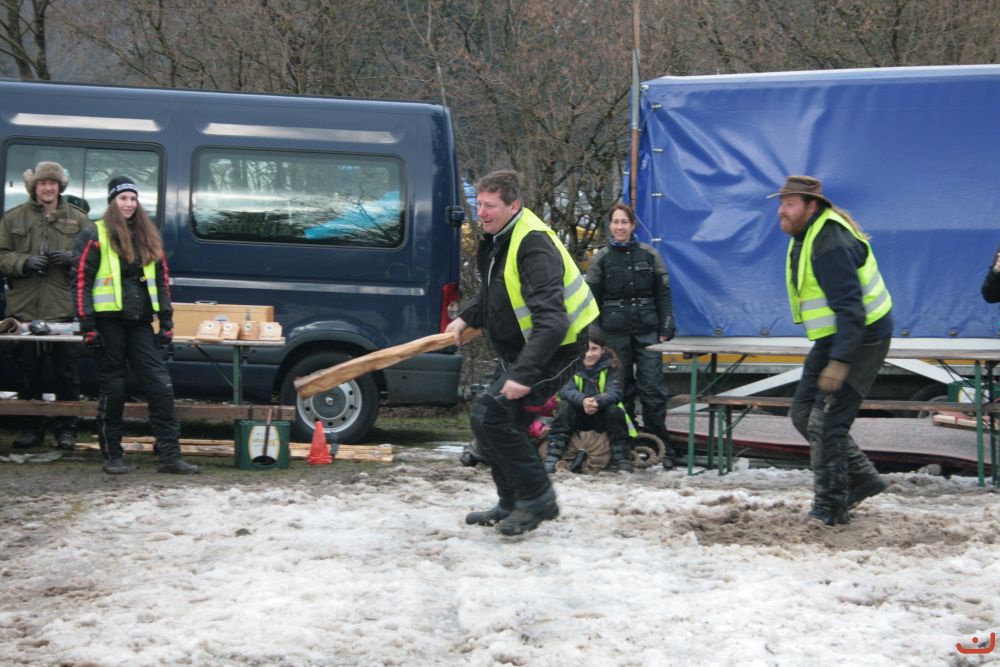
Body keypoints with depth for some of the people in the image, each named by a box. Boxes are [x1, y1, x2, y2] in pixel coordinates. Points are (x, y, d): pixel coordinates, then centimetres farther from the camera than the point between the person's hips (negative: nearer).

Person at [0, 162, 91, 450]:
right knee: (28, 371, 5)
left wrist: (72, 258, -12)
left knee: (67, 371, 1)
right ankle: (33, 427, 14)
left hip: (65, 310, -1)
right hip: (25, 309, 1)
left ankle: (66, 428, 10)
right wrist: (25, 262, -13)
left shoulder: (78, 219, 9)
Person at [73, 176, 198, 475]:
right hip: (108, 322, -4)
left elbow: (162, 280, 18)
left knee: (161, 387, -3)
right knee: (113, 390, 1)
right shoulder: (95, 237, 0)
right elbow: (81, 281, -4)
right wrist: (88, 326, -11)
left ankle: (170, 455, -1)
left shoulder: (148, 238, 15)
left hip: (140, 322, 4)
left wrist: (166, 322, 12)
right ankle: (112, 456, 11)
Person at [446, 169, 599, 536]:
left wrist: (523, 374, -39)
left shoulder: (533, 246, -25)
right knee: (502, 423, 14)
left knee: (488, 415, -18)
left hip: (554, 350, -10)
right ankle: (513, 505, 30)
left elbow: (552, 322, -34)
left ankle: (537, 498, -7)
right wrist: (467, 319, 12)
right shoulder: (497, 239, 6)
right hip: (518, 349, 10)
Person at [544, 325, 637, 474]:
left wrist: (597, 401, -46)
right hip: (578, 418, 0)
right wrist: (582, 401, -47)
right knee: (564, 405, -27)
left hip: (601, 417, 0)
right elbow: (565, 390, -25)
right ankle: (552, 456, -31)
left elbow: (614, 393, -24)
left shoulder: (610, 366, -9)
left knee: (614, 409, -29)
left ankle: (622, 459, -22)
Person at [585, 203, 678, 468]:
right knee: (621, 390, 2)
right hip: (615, 333, 0)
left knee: (653, 389, -5)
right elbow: (592, 299, 8)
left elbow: (663, 294, 8)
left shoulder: (649, 255, 7)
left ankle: (660, 447, -1)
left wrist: (666, 329, 1)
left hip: (647, 331, 0)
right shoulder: (601, 259, 6)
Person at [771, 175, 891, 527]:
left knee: (826, 422, -11)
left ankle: (831, 505, -2)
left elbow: (850, 309, -28)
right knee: (804, 413, 12)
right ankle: (862, 478, 21)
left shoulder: (830, 245, -24)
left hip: (859, 339, -11)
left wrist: (839, 361, -33)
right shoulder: (806, 236, 10)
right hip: (832, 339, 11)